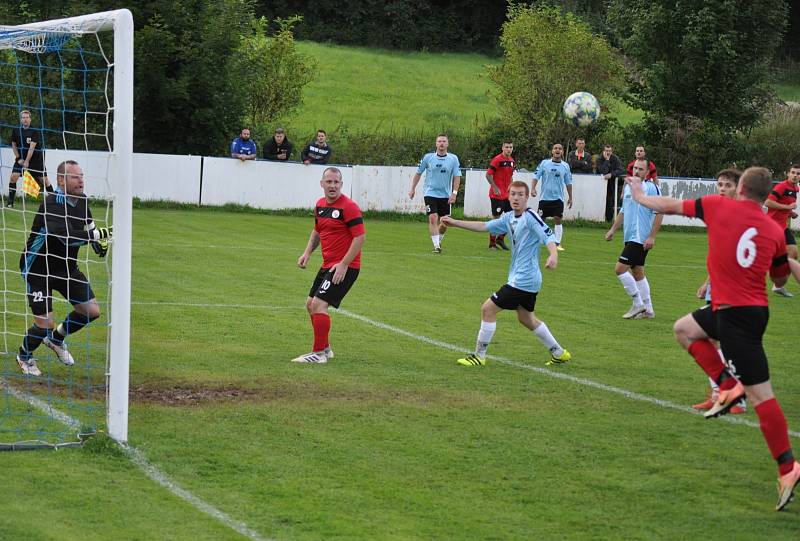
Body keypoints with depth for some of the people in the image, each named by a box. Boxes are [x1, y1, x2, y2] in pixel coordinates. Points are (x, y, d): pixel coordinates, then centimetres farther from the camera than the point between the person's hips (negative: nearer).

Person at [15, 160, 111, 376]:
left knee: (91, 311, 3)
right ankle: (24, 356, 20)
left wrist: (100, 243, 0)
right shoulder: (52, 204, -29)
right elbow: (66, 236, -43)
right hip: (38, 269, -8)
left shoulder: (81, 200, -3)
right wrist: (99, 234, -50)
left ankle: (56, 338, 31)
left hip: (66, 267, 8)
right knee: (45, 324, -12)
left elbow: (88, 224, 18)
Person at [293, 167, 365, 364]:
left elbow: (360, 237, -19)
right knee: (310, 304, 15)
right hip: (328, 265, 9)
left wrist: (344, 264, -22)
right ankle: (325, 348, 29)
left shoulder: (349, 207, -16)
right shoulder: (320, 204, 10)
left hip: (344, 267, -9)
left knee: (319, 304, -17)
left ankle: (318, 353, -11)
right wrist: (308, 253, 12)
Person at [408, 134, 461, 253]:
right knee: (433, 218, -16)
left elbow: (457, 177, 0)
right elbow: (418, 173, 9)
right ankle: (436, 246, -13)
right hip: (430, 193, -2)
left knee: (445, 222, 4)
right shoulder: (428, 157, -2)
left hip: (445, 195, 2)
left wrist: (454, 193, -10)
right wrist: (413, 189, 9)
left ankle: (439, 240, 30)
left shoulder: (453, 159, 0)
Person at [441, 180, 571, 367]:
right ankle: (559, 353, 31)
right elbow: (484, 226, 16)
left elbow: (548, 236, -25)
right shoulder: (509, 218, 10)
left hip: (522, 280, -9)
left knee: (488, 309, -6)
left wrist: (553, 255, -45)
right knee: (526, 318, 22)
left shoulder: (530, 217, -16)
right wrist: (454, 223, 13)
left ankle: (479, 356, 3)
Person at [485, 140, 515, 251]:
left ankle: (500, 238, 20)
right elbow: (488, 175, -14)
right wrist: (495, 188, -19)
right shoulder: (497, 159, -13)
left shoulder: (511, 161, 10)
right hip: (497, 195, -7)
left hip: (507, 195, 7)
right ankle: (492, 243, 6)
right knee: (497, 217, -3)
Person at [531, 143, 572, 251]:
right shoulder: (544, 163, 1)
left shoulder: (565, 166, 6)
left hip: (558, 198, 1)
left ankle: (557, 243, -2)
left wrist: (570, 197, 14)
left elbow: (568, 182, 13)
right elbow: (536, 176, -1)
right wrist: (533, 188, -16)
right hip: (545, 197, -1)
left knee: (558, 220, -7)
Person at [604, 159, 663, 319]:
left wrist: (652, 237, -18)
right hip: (630, 238, 9)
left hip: (641, 239, -9)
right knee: (637, 272, 11)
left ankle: (638, 304, -5)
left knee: (620, 268, -13)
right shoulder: (628, 187, 13)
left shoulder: (651, 187, -11)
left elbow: (659, 213, -14)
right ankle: (647, 310, 17)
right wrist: (613, 230, 20)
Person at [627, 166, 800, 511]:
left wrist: (640, 196, 27)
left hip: (735, 314, -6)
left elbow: (670, 206, 9)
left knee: (760, 395, -6)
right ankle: (729, 386, 11)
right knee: (684, 328, 23)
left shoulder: (719, 207, -7)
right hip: (755, 307, 6)